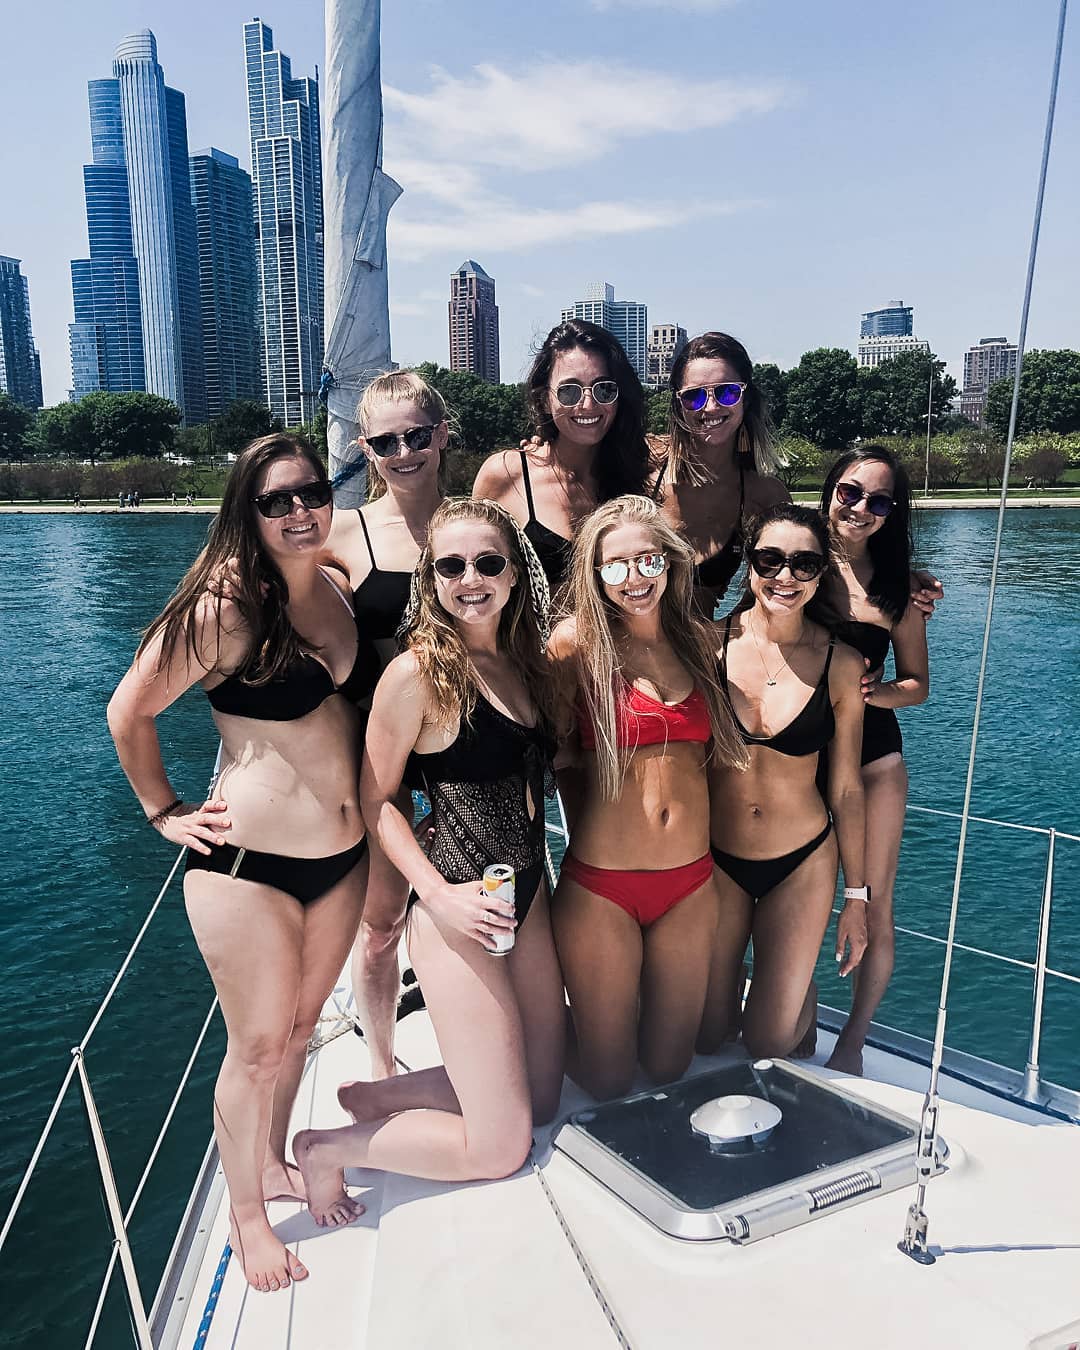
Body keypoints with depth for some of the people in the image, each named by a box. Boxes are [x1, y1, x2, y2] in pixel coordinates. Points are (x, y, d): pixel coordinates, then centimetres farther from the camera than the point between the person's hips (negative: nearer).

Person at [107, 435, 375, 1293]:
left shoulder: (338, 592, 1)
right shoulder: (224, 609, -17)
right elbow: (129, 713, -7)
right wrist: (165, 812, -1)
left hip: (343, 858, 6)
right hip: (250, 865, -6)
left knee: (301, 1026, 23)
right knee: (258, 1046, 11)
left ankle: (274, 1161, 48)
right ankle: (246, 1215, 35)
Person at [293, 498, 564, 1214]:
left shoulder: (526, 660, 6)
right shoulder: (418, 672, -16)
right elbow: (375, 799, -11)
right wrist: (439, 896, -20)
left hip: (530, 899, 8)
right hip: (459, 914, -8)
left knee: (542, 1096, 19)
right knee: (501, 1147, 2)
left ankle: (373, 1097, 32)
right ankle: (330, 1149, 20)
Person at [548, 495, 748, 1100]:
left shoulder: (699, 640, 5)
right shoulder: (576, 642, -10)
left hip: (691, 883, 5)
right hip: (601, 886, -4)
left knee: (668, 1066, 18)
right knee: (608, 1078, 10)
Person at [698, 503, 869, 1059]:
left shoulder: (841, 664, -10)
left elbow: (845, 789, -1)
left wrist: (856, 896, 4)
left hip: (802, 864, 0)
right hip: (716, 860, 1)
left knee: (770, 1041, 8)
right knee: (706, 1037, 13)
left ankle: (802, 999, 41)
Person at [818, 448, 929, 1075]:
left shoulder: (897, 588, 0)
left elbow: (918, 684, 5)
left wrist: (874, 690, -15)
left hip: (870, 758, 0)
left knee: (873, 909, 6)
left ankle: (853, 1040, 27)